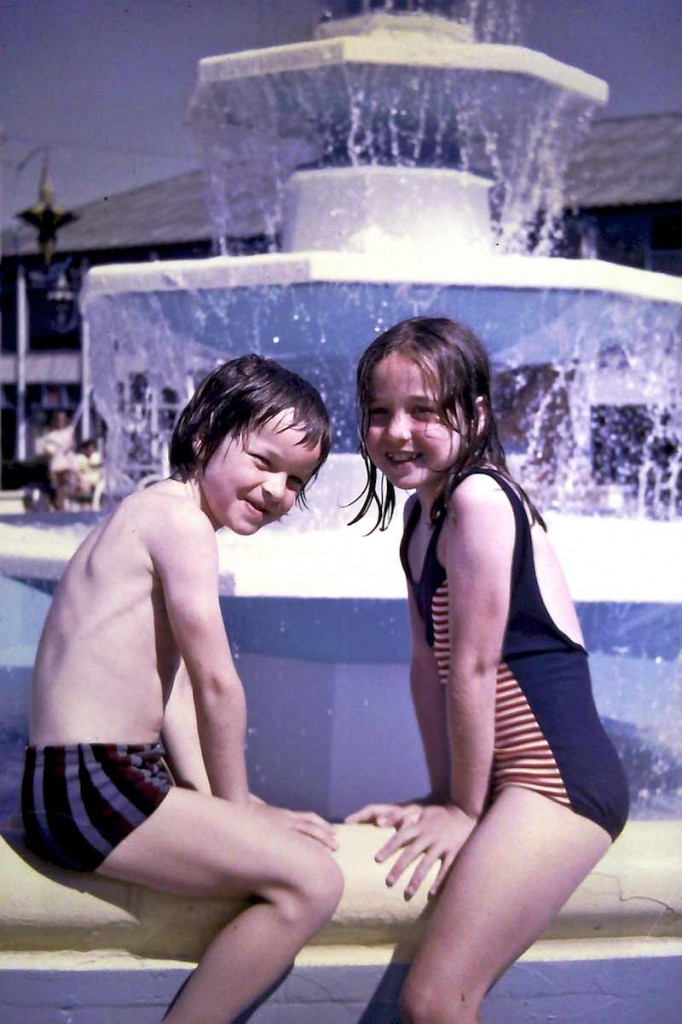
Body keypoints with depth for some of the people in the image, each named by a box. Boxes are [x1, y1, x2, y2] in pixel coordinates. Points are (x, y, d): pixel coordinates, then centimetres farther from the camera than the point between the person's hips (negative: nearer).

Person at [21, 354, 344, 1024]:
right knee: (311, 882, -17)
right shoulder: (182, 518, -13)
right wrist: (233, 806, -3)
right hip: (90, 786, -11)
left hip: (88, 784, 11)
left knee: (305, 837, 21)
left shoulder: (154, 513, 19)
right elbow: (217, 683, -15)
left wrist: (211, 798, 3)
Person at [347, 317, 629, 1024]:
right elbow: (428, 664, 12)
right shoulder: (420, 513, 12)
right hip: (502, 778, 10)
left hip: (562, 775, -10)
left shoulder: (477, 498, -17)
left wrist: (464, 807, -8)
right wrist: (443, 794, 11)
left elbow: (472, 668, -15)